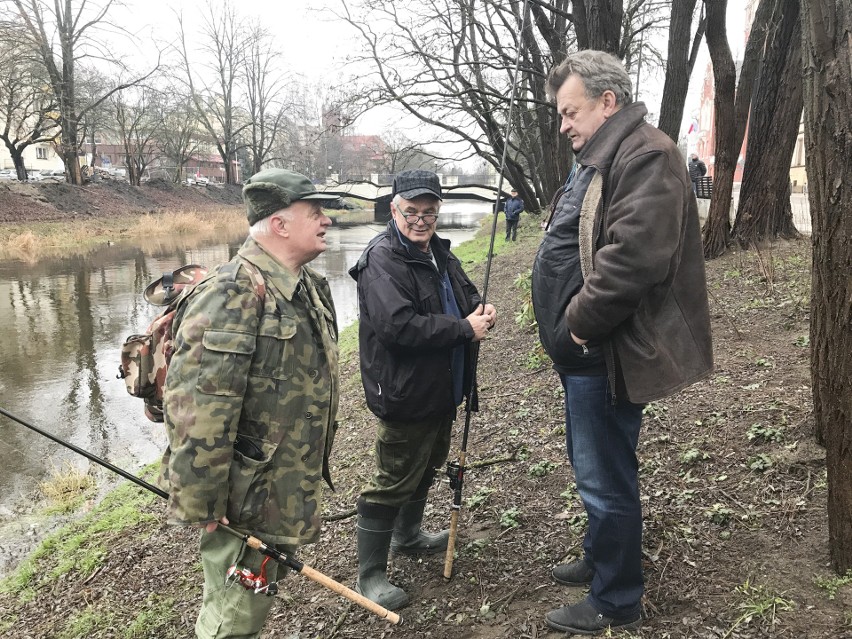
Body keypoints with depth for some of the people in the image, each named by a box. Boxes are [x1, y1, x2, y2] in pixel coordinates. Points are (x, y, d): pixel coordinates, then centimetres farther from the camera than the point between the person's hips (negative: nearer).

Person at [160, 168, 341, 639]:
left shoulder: (310, 287, 7)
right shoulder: (232, 294, -24)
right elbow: (195, 408, -28)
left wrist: (312, 471, 24)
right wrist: (201, 507, -22)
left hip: (290, 490, 9)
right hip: (246, 500, -9)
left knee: (259, 598, 26)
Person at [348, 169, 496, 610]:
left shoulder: (439, 253, 10)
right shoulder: (383, 259, -19)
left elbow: (466, 296, 20)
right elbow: (398, 325, -30)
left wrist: (483, 312, -5)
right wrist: (465, 329, -24)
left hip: (441, 389, 10)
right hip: (405, 395, -9)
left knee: (428, 464, 24)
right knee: (394, 480, -1)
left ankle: (407, 535, 47)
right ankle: (370, 574, 15)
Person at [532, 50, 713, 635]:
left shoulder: (646, 156, -17)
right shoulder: (601, 158, 17)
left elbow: (633, 255, -29)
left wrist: (581, 321, -19)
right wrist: (571, 326, 13)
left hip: (606, 353, -10)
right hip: (586, 349, 10)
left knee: (605, 477, 1)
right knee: (593, 465, 22)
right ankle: (602, 561, 41)